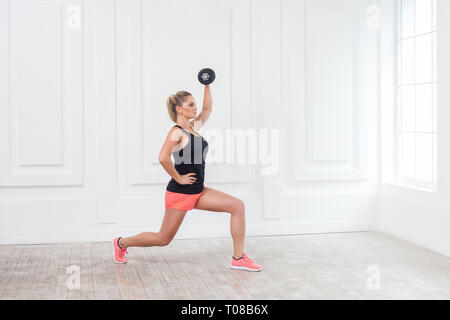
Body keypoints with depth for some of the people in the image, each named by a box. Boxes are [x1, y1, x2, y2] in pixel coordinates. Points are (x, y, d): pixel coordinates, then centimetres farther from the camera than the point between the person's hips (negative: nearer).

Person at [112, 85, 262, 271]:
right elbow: (163, 158, -29)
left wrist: (207, 86, 17)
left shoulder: (194, 127, 9)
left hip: (198, 191, 8)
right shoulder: (176, 132, -15)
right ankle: (121, 243, 29)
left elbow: (207, 110, 25)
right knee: (163, 239, 5)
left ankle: (238, 258, -2)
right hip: (180, 193, -8)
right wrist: (178, 178, -19)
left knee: (238, 206, -5)